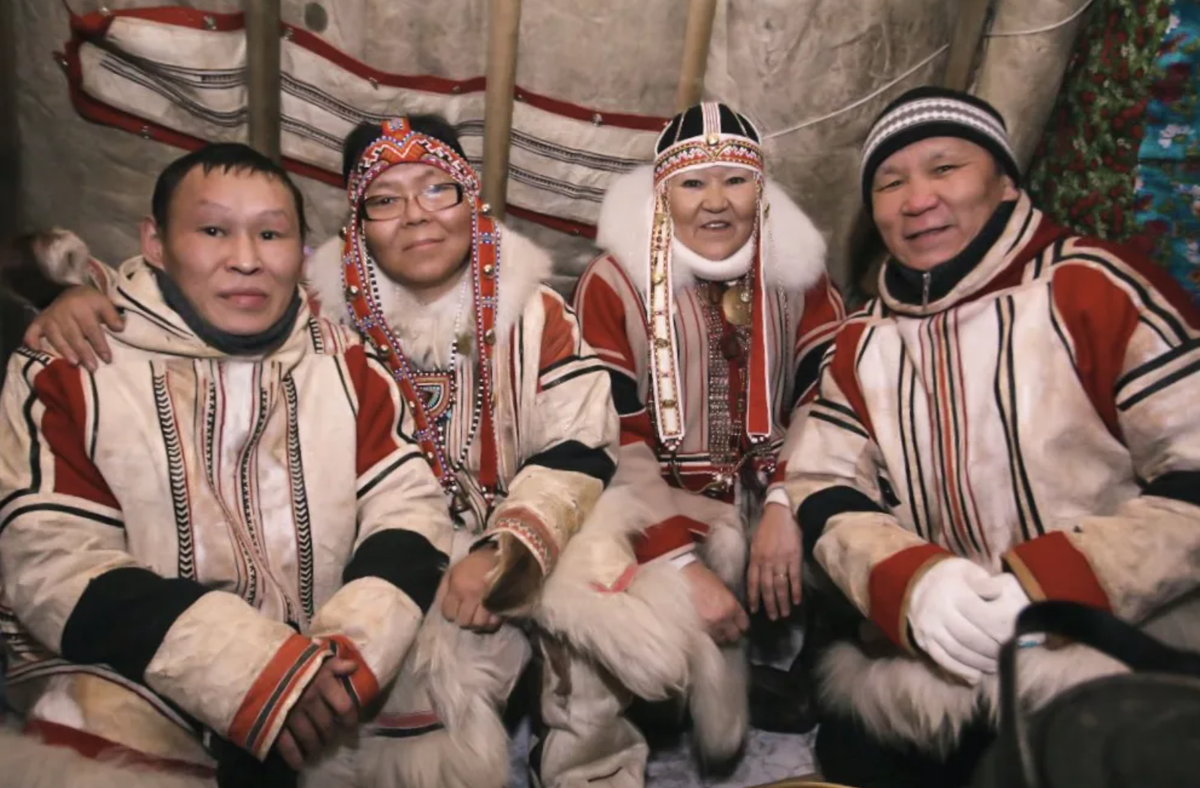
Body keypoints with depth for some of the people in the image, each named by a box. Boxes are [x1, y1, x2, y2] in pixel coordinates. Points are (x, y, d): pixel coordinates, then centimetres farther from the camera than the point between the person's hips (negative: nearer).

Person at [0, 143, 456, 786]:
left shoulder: (347, 366, 8)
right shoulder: (69, 366, -1)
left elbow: (409, 507, 0)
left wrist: (353, 651, -20)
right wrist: (256, 670, -21)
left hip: (323, 684, 3)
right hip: (135, 688, -3)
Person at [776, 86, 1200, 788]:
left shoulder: (1094, 288, -4)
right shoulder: (862, 342, 11)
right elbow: (825, 491, 3)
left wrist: (1049, 589, -21)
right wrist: (913, 584, -17)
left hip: (1122, 643, -3)